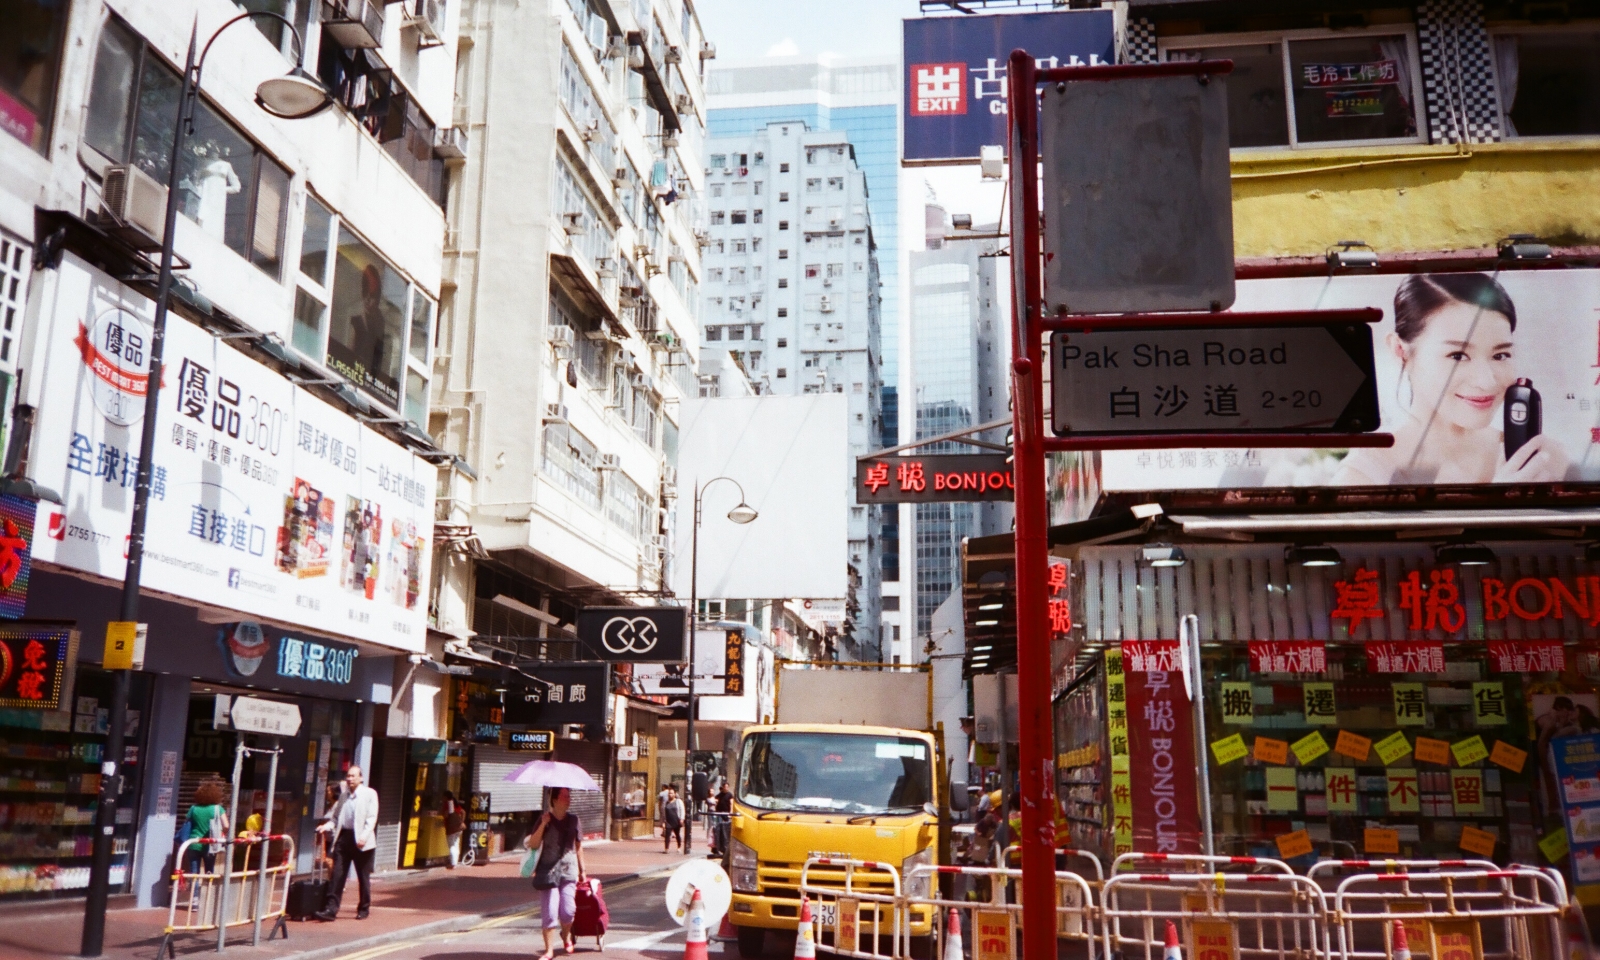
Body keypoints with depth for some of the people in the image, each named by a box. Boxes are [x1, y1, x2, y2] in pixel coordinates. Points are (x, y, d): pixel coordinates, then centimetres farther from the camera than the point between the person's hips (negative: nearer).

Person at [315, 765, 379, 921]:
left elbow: (371, 818, -7)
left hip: (360, 840, -4)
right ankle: (331, 908, -4)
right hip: (343, 837, 4)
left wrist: (364, 836, -18)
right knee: (337, 874, -3)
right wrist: (327, 826, -3)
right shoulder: (343, 795, 15)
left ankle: (363, 908, 18)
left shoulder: (369, 794, -1)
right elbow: (336, 816, 17)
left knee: (363, 877, 7)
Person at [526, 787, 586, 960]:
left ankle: (566, 936, 25)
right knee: (550, 911, -8)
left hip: (569, 870, 2)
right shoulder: (545, 819, -1)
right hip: (549, 870, -2)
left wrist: (582, 869, 17)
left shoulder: (573, 819, 8)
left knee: (568, 910, -6)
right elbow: (533, 844, -8)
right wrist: (543, 824, -18)